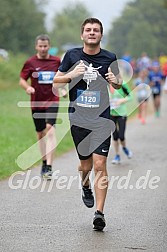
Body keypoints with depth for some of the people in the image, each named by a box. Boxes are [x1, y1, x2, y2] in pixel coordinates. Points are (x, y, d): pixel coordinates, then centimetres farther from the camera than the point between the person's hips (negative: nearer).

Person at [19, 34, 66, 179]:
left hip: (52, 101, -2)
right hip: (36, 102, 2)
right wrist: (28, 87, -17)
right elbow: (22, 80, 4)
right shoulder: (30, 63, 0)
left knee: (50, 130, -18)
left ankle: (49, 167, -21)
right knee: (40, 134, 11)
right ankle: (44, 162, 30)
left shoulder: (56, 61, 3)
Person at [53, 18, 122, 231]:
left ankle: (99, 212, -9)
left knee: (99, 164, -11)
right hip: (78, 118, 1)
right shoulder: (72, 55, 2)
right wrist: (72, 74, -12)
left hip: (101, 119, -1)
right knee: (85, 164, 10)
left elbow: (118, 83, 17)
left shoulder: (109, 58, 2)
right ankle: (86, 188, 45)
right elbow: (55, 82, 7)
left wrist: (115, 81, -7)